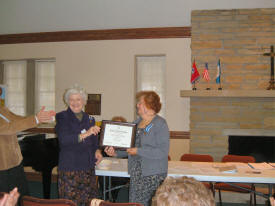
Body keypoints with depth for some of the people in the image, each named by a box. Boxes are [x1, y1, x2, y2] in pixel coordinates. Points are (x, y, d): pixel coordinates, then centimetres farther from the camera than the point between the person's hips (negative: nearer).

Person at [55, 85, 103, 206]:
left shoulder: (89, 119, 12)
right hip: (69, 168, -4)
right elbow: (63, 140, -19)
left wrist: (97, 151, 0)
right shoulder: (62, 117, -3)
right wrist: (84, 134, -30)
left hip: (88, 167, 5)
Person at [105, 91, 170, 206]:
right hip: (136, 173, 7)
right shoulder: (137, 122, 13)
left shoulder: (160, 124, -11)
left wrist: (138, 151, -21)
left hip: (153, 175, -7)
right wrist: (116, 152, 4)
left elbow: (163, 151, -19)